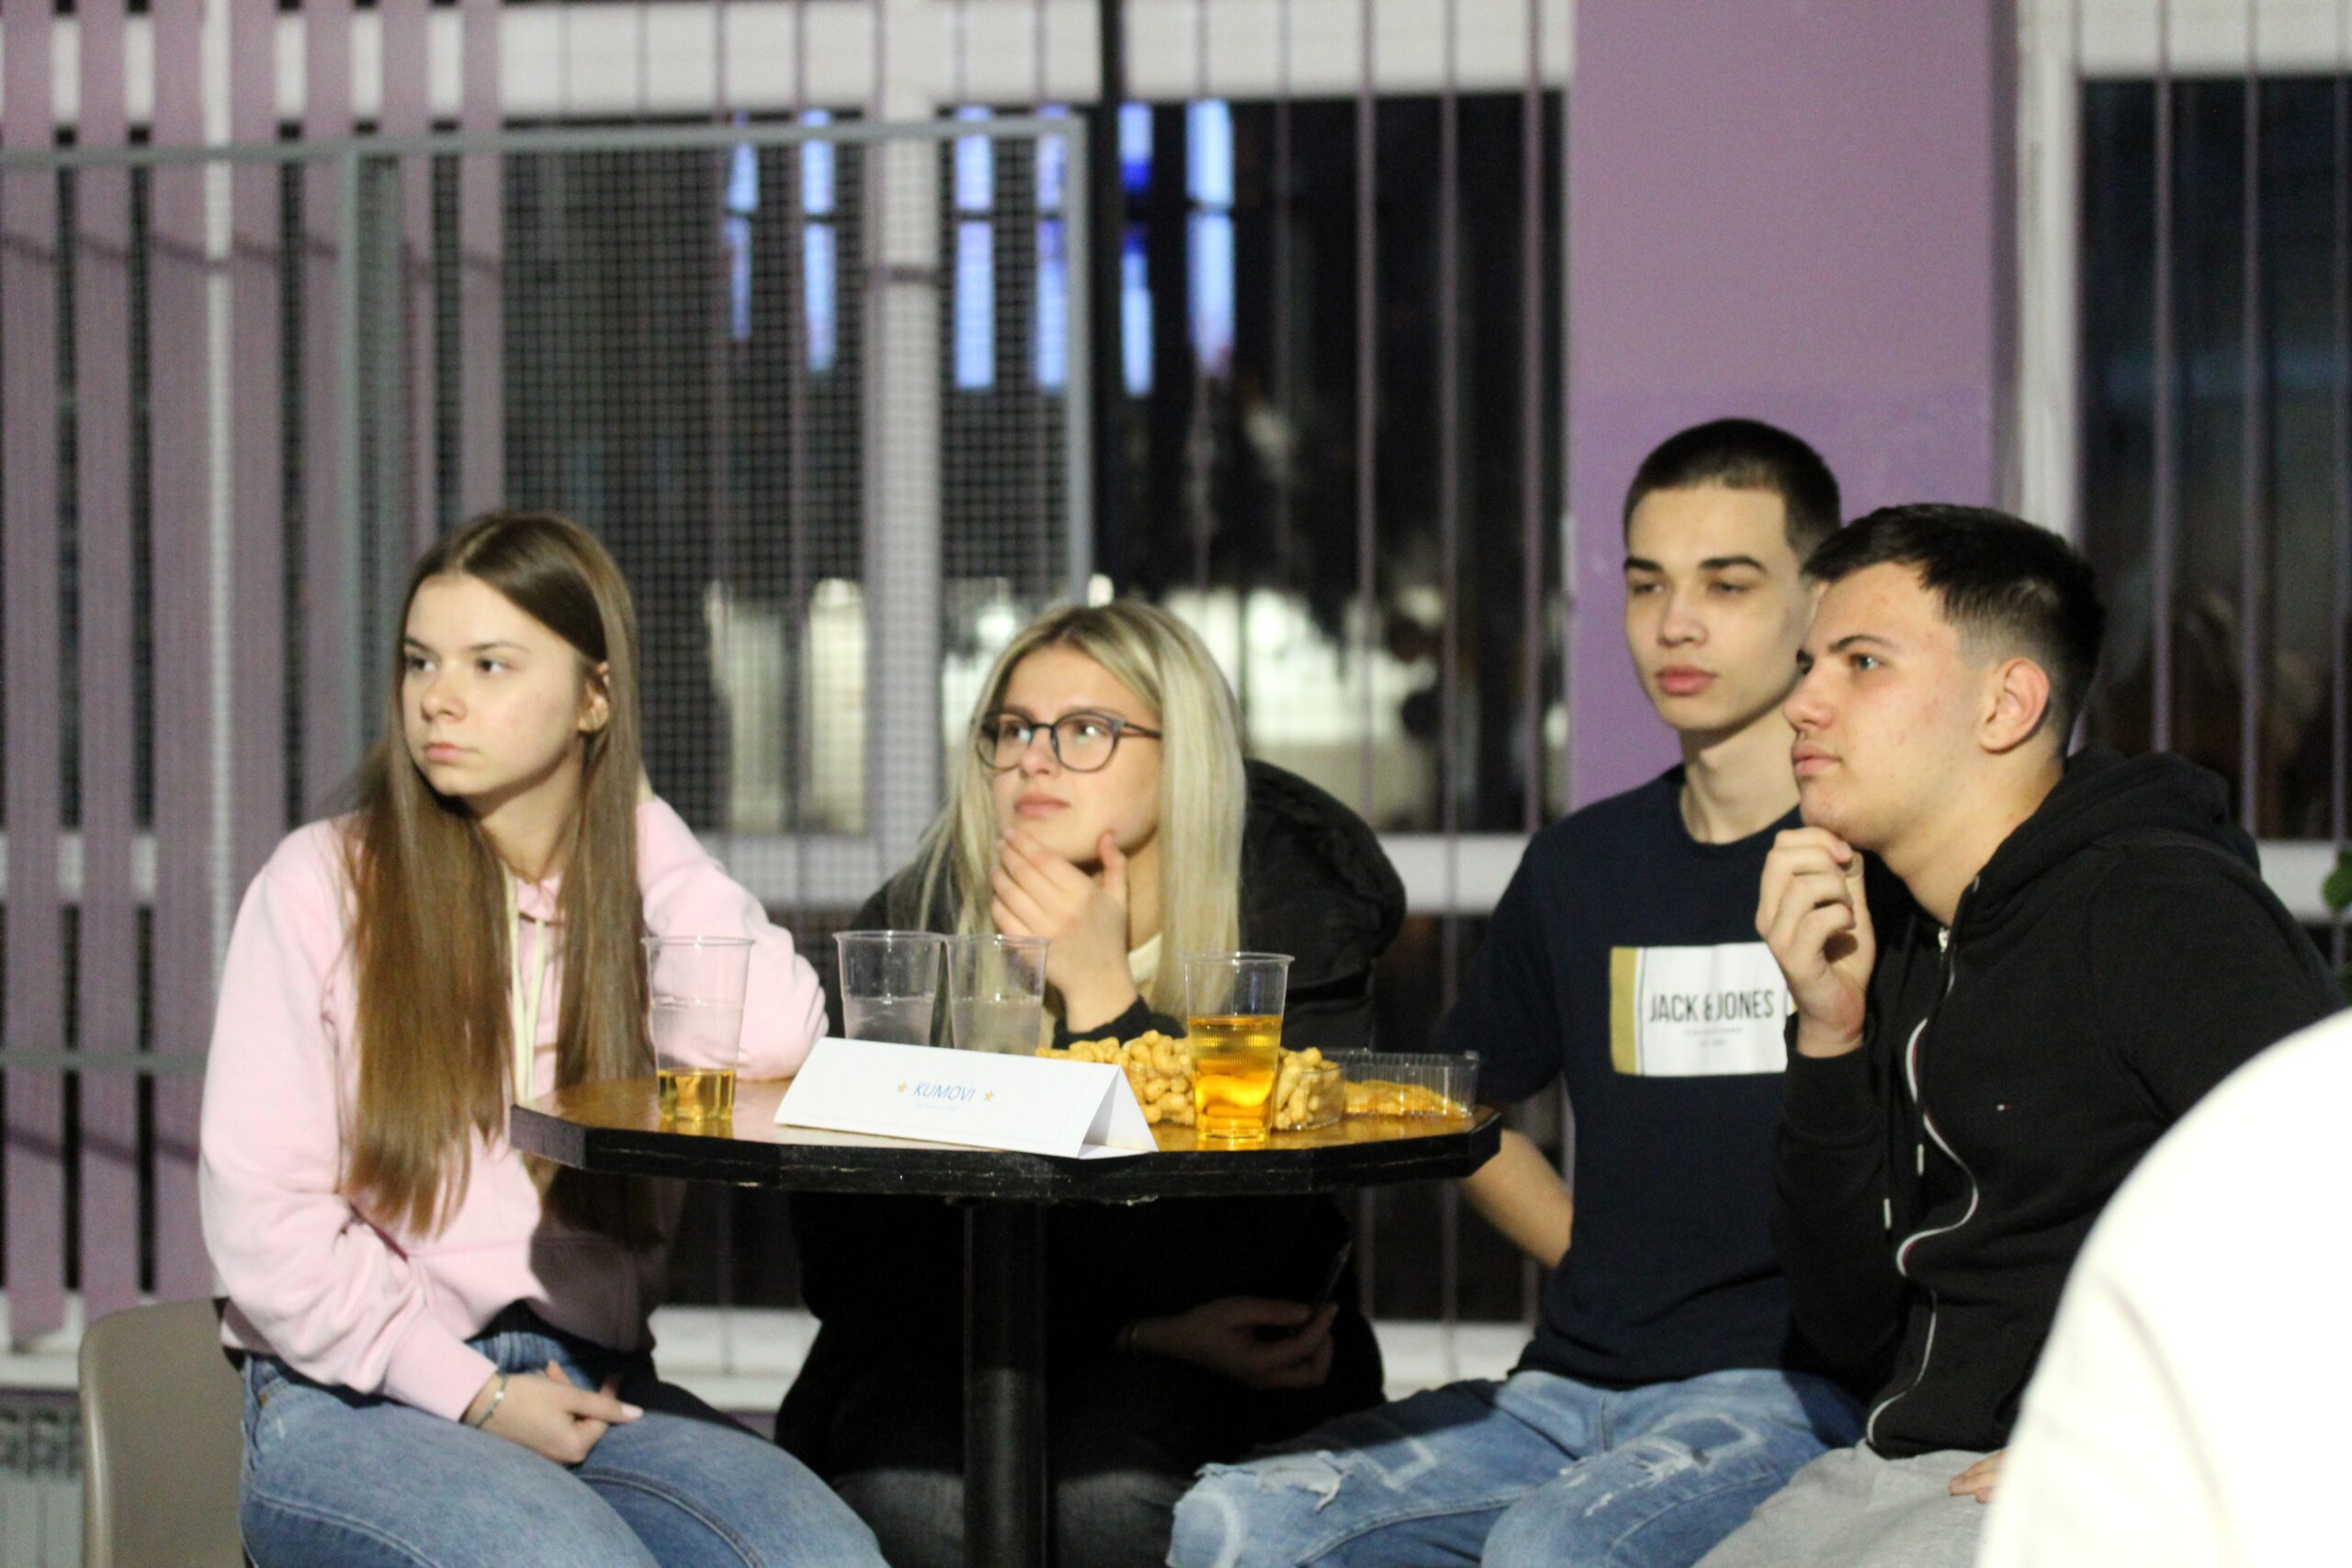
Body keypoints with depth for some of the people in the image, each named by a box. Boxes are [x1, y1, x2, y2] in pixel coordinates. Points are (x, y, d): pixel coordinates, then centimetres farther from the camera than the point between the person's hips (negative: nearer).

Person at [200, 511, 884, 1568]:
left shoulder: (640, 880, 10)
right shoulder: (324, 883, 1)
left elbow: (775, 1040, -14)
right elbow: (262, 1215, -5)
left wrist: (635, 815, 0)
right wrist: (471, 1396, -12)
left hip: (594, 1390, 3)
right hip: (355, 1403, -3)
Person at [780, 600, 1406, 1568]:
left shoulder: (1293, 933, -8)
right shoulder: (917, 926, -5)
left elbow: (1257, 1261, -18)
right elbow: (850, 1252, -6)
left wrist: (1101, 995, -22)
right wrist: (1140, 1331, -15)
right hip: (944, 1354, 1)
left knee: (1104, 1487, -33)